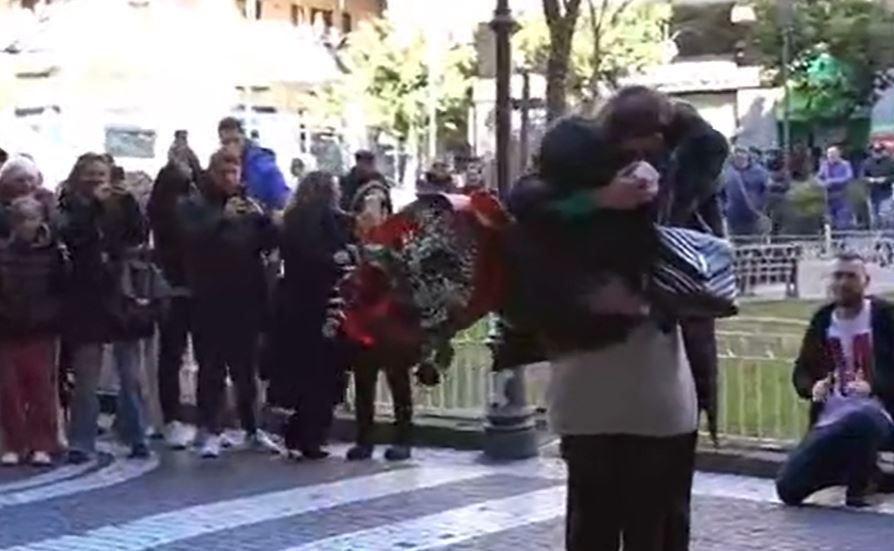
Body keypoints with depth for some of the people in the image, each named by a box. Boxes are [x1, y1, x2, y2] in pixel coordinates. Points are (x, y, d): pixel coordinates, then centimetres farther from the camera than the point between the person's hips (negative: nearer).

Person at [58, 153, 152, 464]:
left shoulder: (120, 206, 9)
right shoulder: (70, 206, 3)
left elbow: (140, 235, -4)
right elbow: (71, 235, -16)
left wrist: (128, 201, -12)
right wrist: (93, 203, -16)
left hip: (121, 295, 2)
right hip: (87, 298, -2)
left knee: (131, 376, 3)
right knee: (86, 377, -1)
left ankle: (136, 439, 11)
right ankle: (81, 444, 4)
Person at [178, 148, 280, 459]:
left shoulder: (248, 204, 11)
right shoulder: (193, 205, 1)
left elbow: (271, 242, 2)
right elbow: (192, 237, -16)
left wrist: (262, 218, -15)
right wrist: (223, 217, -26)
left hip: (246, 299, 3)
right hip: (209, 300, -3)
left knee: (246, 368, 8)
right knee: (211, 368, -1)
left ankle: (252, 430, 17)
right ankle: (211, 432, 4)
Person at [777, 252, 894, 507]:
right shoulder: (822, 320, 11)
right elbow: (801, 371, 16)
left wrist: (873, 387, -26)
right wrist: (812, 388, -7)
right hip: (828, 421, 5)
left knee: (860, 422, -45)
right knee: (788, 487, -12)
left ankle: (859, 487, -16)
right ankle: (849, 470, 13)